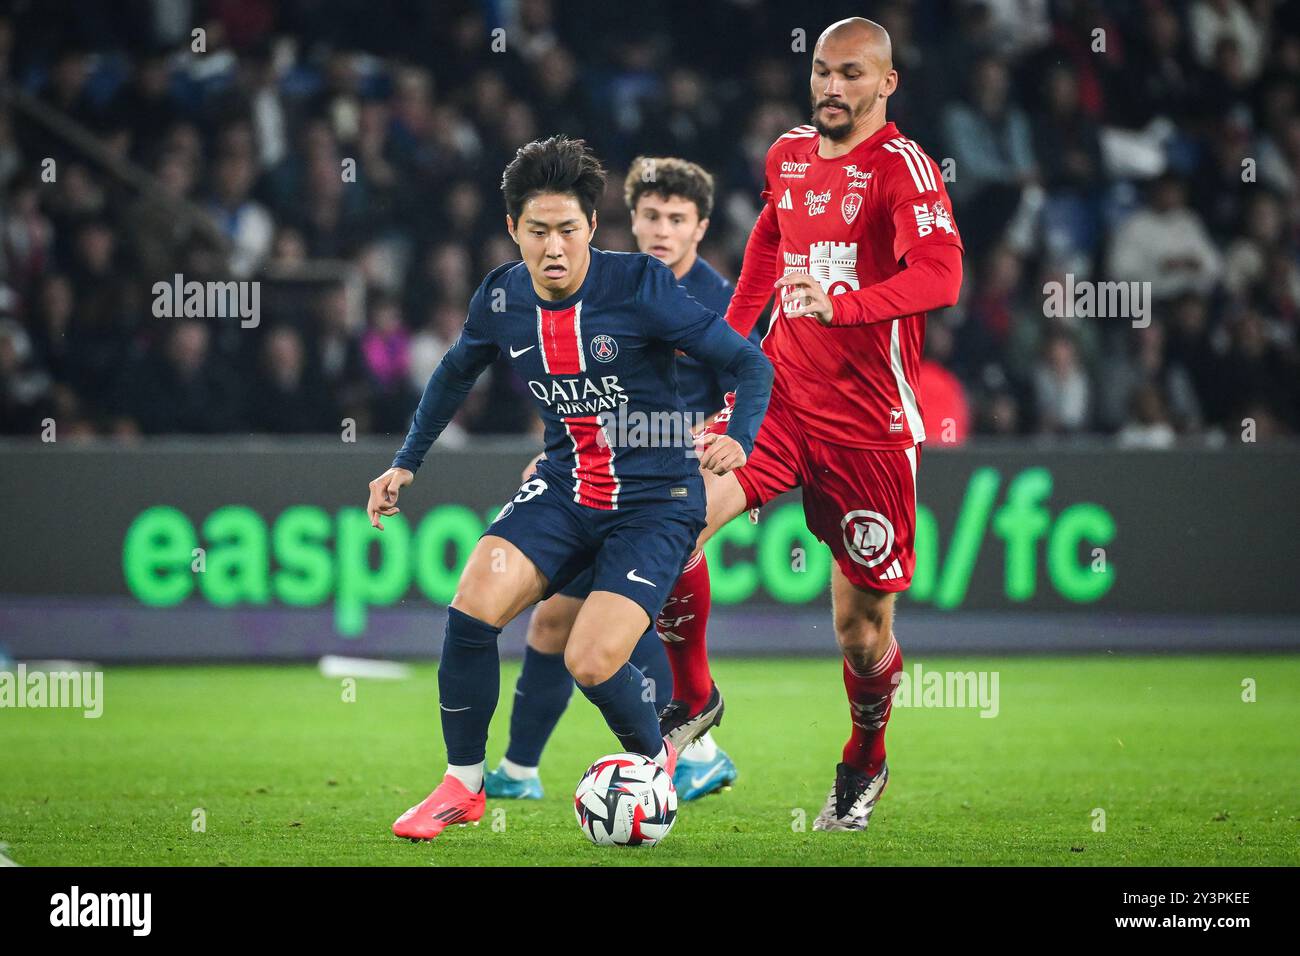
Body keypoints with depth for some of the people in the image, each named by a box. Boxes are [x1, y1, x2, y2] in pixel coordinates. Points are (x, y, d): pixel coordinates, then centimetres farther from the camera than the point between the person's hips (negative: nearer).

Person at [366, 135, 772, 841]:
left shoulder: (640, 286, -17)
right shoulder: (501, 299, -2)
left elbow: (750, 362, -12)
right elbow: (454, 373, 21)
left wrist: (738, 439, -29)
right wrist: (406, 463, 19)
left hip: (654, 502, -4)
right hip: (564, 487, 4)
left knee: (591, 663, -19)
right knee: (474, 603, -20)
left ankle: (655, 756, 15)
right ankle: (463, 785, -1)